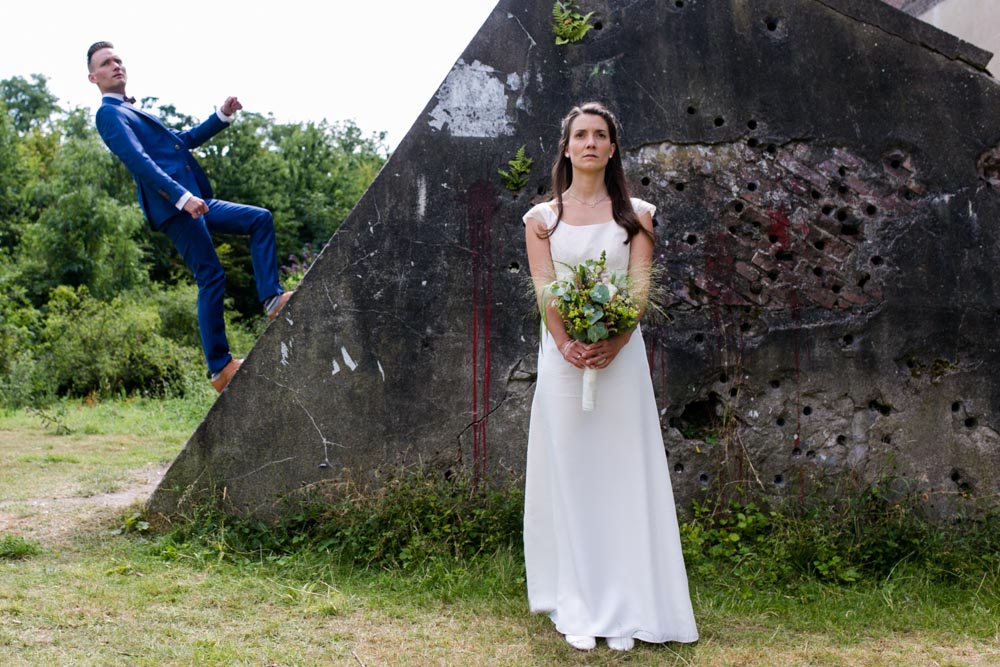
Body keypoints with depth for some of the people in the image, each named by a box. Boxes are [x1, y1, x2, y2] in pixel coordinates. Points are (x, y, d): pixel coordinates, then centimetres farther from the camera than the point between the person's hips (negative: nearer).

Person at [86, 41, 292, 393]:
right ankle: (220, 368, -7)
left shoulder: (137, 112, 28)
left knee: (261, 219, 6)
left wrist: (222, 116, 14)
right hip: (171, 205, -9)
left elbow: (184, 139, 28)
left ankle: (272, 299, -5)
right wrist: (183, 197, -27)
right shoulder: (109, 114, -2)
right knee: (211, 277, -12)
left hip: (194, 201, 9)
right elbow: (139, 160, -16)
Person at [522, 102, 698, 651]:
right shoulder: (542, 217, 9)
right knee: (569, 476, 2)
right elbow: (543, 288, -1)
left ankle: (625, 610, 10)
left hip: (620, 354, 0)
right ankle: (578, 611, 10)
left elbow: (641, 284, -1)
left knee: (622, 475, 1)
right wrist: (565, 343, -18)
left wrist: (614, 343, -17)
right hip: (563, 354, 0)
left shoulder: (634, 214, 9)